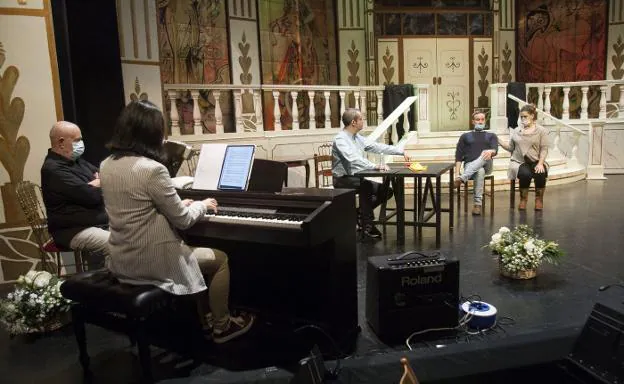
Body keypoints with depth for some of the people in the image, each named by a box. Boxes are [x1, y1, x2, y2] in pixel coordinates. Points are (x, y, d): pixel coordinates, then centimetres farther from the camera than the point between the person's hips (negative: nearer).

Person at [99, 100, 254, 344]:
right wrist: (202, 205, 5)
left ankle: (205, 319, 39)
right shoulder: (152, 169, -23)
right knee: (220, 259, 13)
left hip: (122, 259, 9)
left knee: (199, 256, 29)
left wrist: (178, 204, 19)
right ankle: (222, 327, 25)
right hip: (151, 261, -9)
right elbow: (183, 220, -15)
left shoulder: (107, 165, 3)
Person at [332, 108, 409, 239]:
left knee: (386, 191, -1)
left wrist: (401, 151, 7)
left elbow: (377, 147, 10)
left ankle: (361, 213, 11)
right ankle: (367, 225, -23)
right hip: (343, 179, -8)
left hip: (357, 177, 8)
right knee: (366, 186, -35)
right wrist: (376, 166, -37)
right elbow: (353, 159, -32)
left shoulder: (358, 138, 9)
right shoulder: (340, 139, -17)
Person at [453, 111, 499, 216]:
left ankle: (462, 178, -48)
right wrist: (457, 173, -8)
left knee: (485, 155, -37)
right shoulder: (465, 136, 21)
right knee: (480, 172, -39)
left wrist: (490, 152, -28)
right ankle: (477, 204, -40)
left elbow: (495, 150, 0)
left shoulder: (491, 135, 22)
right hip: (469, 165, 0)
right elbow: (459, 156, 9)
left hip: (486, 166, 1)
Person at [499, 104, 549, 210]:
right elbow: (510, 148, 9)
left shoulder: (541, 131, 5)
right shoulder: (516, 131, 13)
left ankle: (539, 199, -6)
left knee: (540, 174, -33)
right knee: (525, 174, -33)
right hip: (519, 162, 1)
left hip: (536, 162, 0)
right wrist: (498, 141, -5)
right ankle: (523, 199, -8)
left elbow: (544, 149, -2)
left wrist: (540, 163, -17)